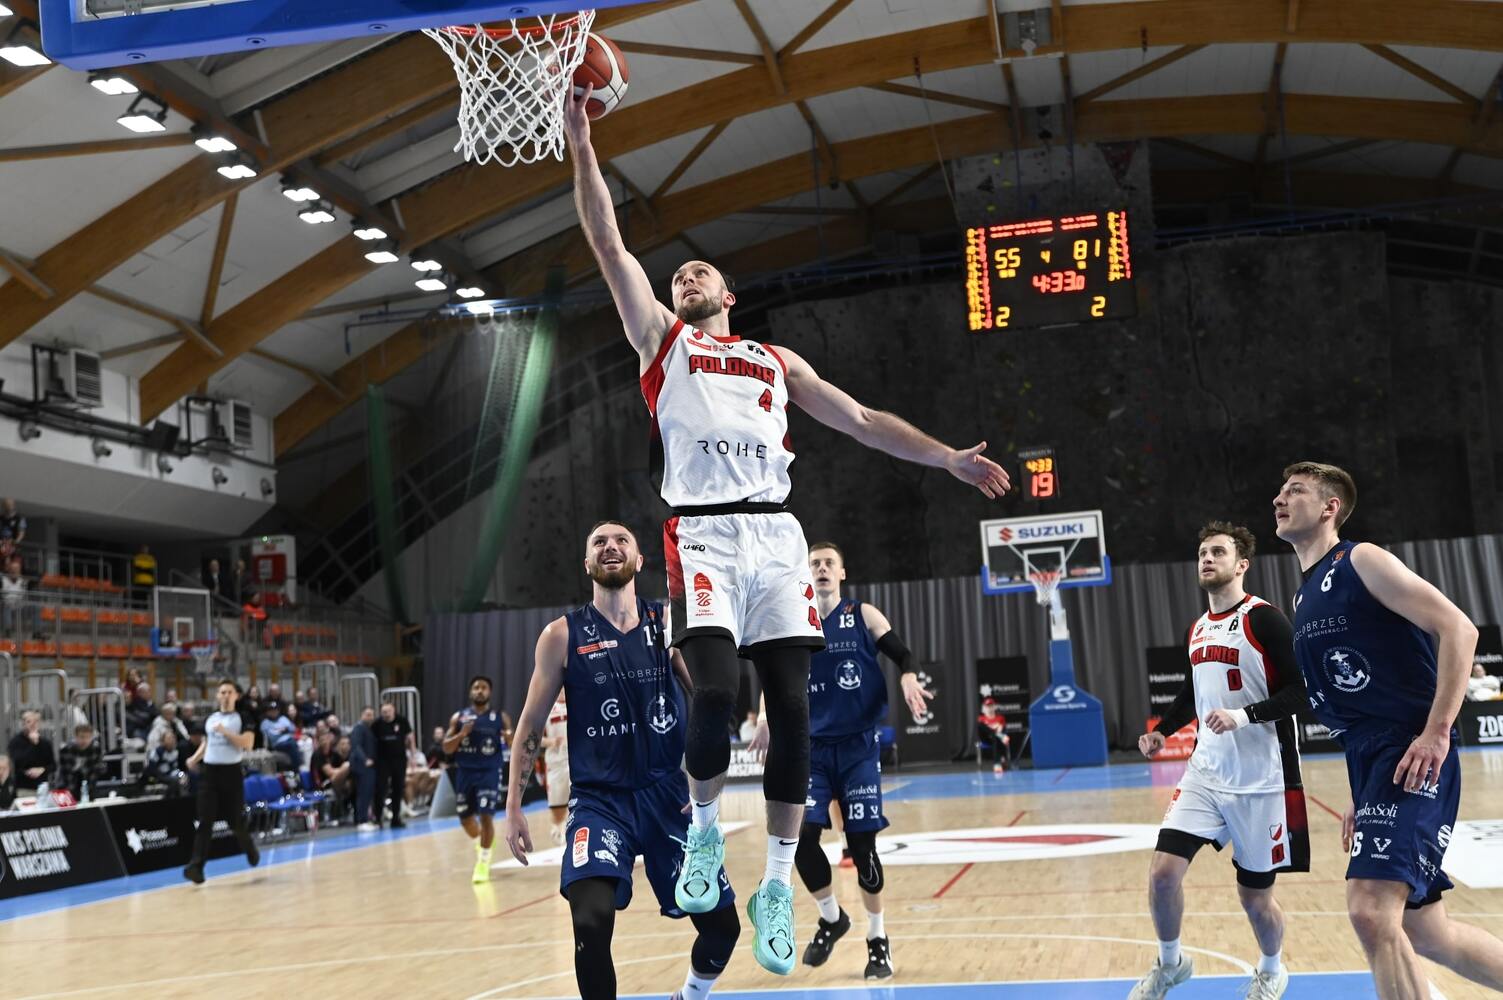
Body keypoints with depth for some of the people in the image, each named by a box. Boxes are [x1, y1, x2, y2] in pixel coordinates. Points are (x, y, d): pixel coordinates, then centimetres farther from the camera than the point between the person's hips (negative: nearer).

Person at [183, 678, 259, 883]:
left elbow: (247, 744, -12)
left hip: (231, 772, -3)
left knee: (235, 820, 6)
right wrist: (194, 759, 7)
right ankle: (196, 867, -12)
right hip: (209, 771, 3)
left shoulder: (242, 718, 0)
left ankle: (250, 847, 36)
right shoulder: (210, 719, 14)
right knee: (205, 822, -5)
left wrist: (225, 732, -19)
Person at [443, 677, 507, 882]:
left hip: (489, 772, -3)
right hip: (465, 772, 3)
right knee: (465, 818, 11)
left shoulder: (499, 717, -1)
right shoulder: (459, 717, 2)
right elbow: (447, 748, 0)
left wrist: (509, 737, -19)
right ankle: (480, 844, 42)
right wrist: (461, 734, -17)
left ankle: (484, 861, 1)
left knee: (486, 816, -13)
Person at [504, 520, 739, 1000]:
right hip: (599, 799, -2)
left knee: (721, 924, 9)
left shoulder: (669, 623, 0)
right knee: (592, 920, -26)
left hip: (668, 793, 2)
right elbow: (531, 726, 2)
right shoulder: (562, 635, -3)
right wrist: (513, 807, -1)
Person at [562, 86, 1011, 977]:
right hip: (705, 534, -2)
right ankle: (706, 831, 10)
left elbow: (859, 420, 21)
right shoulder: (660, 337, 19)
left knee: (793, 709, -4)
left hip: (777, 535, 3)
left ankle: (779, 884, 7)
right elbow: (609, 243, 10)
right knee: (716, 692, -19)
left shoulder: (776, 360, 25)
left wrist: (945, 456, 10)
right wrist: (582, 142, 4)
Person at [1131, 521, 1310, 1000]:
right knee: (1163, 871, -8)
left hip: (1260, 780, -5)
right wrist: (1161, 732, 10)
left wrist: (1243, 715, -25)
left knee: (1254, 896, 7)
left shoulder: (1263, 618, -11)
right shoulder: (1196, 629, 11)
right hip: (1205, 774, 5)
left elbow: (1302, 690, -16)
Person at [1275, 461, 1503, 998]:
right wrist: (1361, 795, 22)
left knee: (1371, 910, -22)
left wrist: (1436, 732, -21)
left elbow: (1458, 629, -14)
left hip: (1413, 758, -9)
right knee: (1424, 933, 12)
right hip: (1370, 762, 9)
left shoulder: (1361, 561, -5)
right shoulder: (1304, 598, 20)